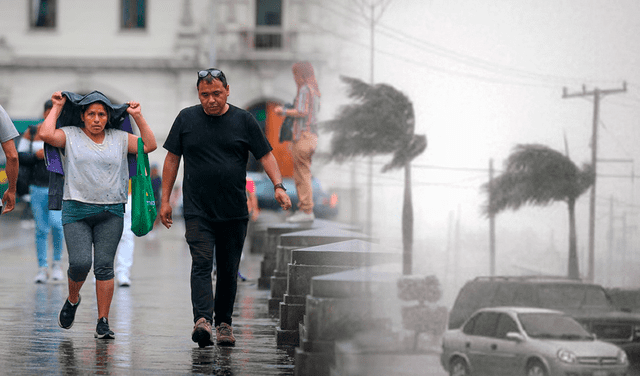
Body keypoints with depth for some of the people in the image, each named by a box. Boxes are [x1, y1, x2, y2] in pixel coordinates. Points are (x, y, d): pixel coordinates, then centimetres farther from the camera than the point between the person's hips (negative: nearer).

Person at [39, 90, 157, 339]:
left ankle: (103, 322, -3)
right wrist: (57, 108, -2)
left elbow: (149, 145, 7)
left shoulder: (120, 139, 12)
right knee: (80, 263, -15)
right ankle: (72, 299, 18)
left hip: (111, 212, 2)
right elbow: (46, 134, -13)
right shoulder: (70, 136, 4)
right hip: (76, 211, -2)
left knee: (104, 266, -6)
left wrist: (137, 116, 6)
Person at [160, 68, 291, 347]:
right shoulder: (186, 119, 5)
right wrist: (165, 200, 7)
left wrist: (278, 186, -10)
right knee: (201, 264, -16)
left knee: (228, 270, 7)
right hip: (197, 211, -1)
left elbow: (265, 155, 6)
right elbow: (172, 159, 10)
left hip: (234, 212, 1)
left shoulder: (243, 120, 4)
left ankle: (224, 322, 18)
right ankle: (202, 320, -27)